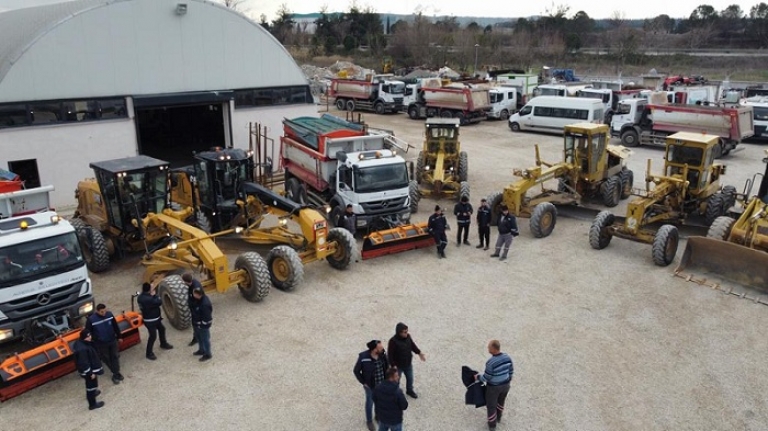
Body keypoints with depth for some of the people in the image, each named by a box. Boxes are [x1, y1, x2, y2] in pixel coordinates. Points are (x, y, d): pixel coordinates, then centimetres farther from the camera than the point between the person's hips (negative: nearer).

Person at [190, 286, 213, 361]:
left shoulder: (205, 304, -37)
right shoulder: (198, 298, -10)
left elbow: (206, 317, -28)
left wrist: (201, 325, -19)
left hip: (203, 325, -9)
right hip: (197, 323, 9)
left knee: (205, 339, 12)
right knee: (198, 336, 27)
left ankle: (208, 354, 32)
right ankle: (202, 350, 50)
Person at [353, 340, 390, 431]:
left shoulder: (382, 353, -18)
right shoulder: (363, 358, -30)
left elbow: (387, 364, 3)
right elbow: (356, 371, -16)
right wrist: (363, 382, -11)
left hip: (382, 383, 4)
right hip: (370, 385, -4)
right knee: (370, 403, 19)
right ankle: (369, 421, 43)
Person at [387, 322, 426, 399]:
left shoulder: (408, 337, -12)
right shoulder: (393, 341, -30)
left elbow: (413, 345, 5)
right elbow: (390, 354, -24)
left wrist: (419, 352, -6)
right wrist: (393, 365, -26)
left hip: (408, 364, 6)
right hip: (398, 365, -6)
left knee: (410, 378, 25)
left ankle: (410, 391, 51)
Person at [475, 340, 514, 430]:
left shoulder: (491, 362, -34)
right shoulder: (507, 357, -15)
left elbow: (486, 377, -22)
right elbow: (511, 371, -1)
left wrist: (478, 377, -2)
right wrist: (508, 381, 17)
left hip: (493, 387, -5)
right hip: (505, 385, 5)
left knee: (491, 405, 20)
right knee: (501, 401, 31)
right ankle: (498, 417, 54)